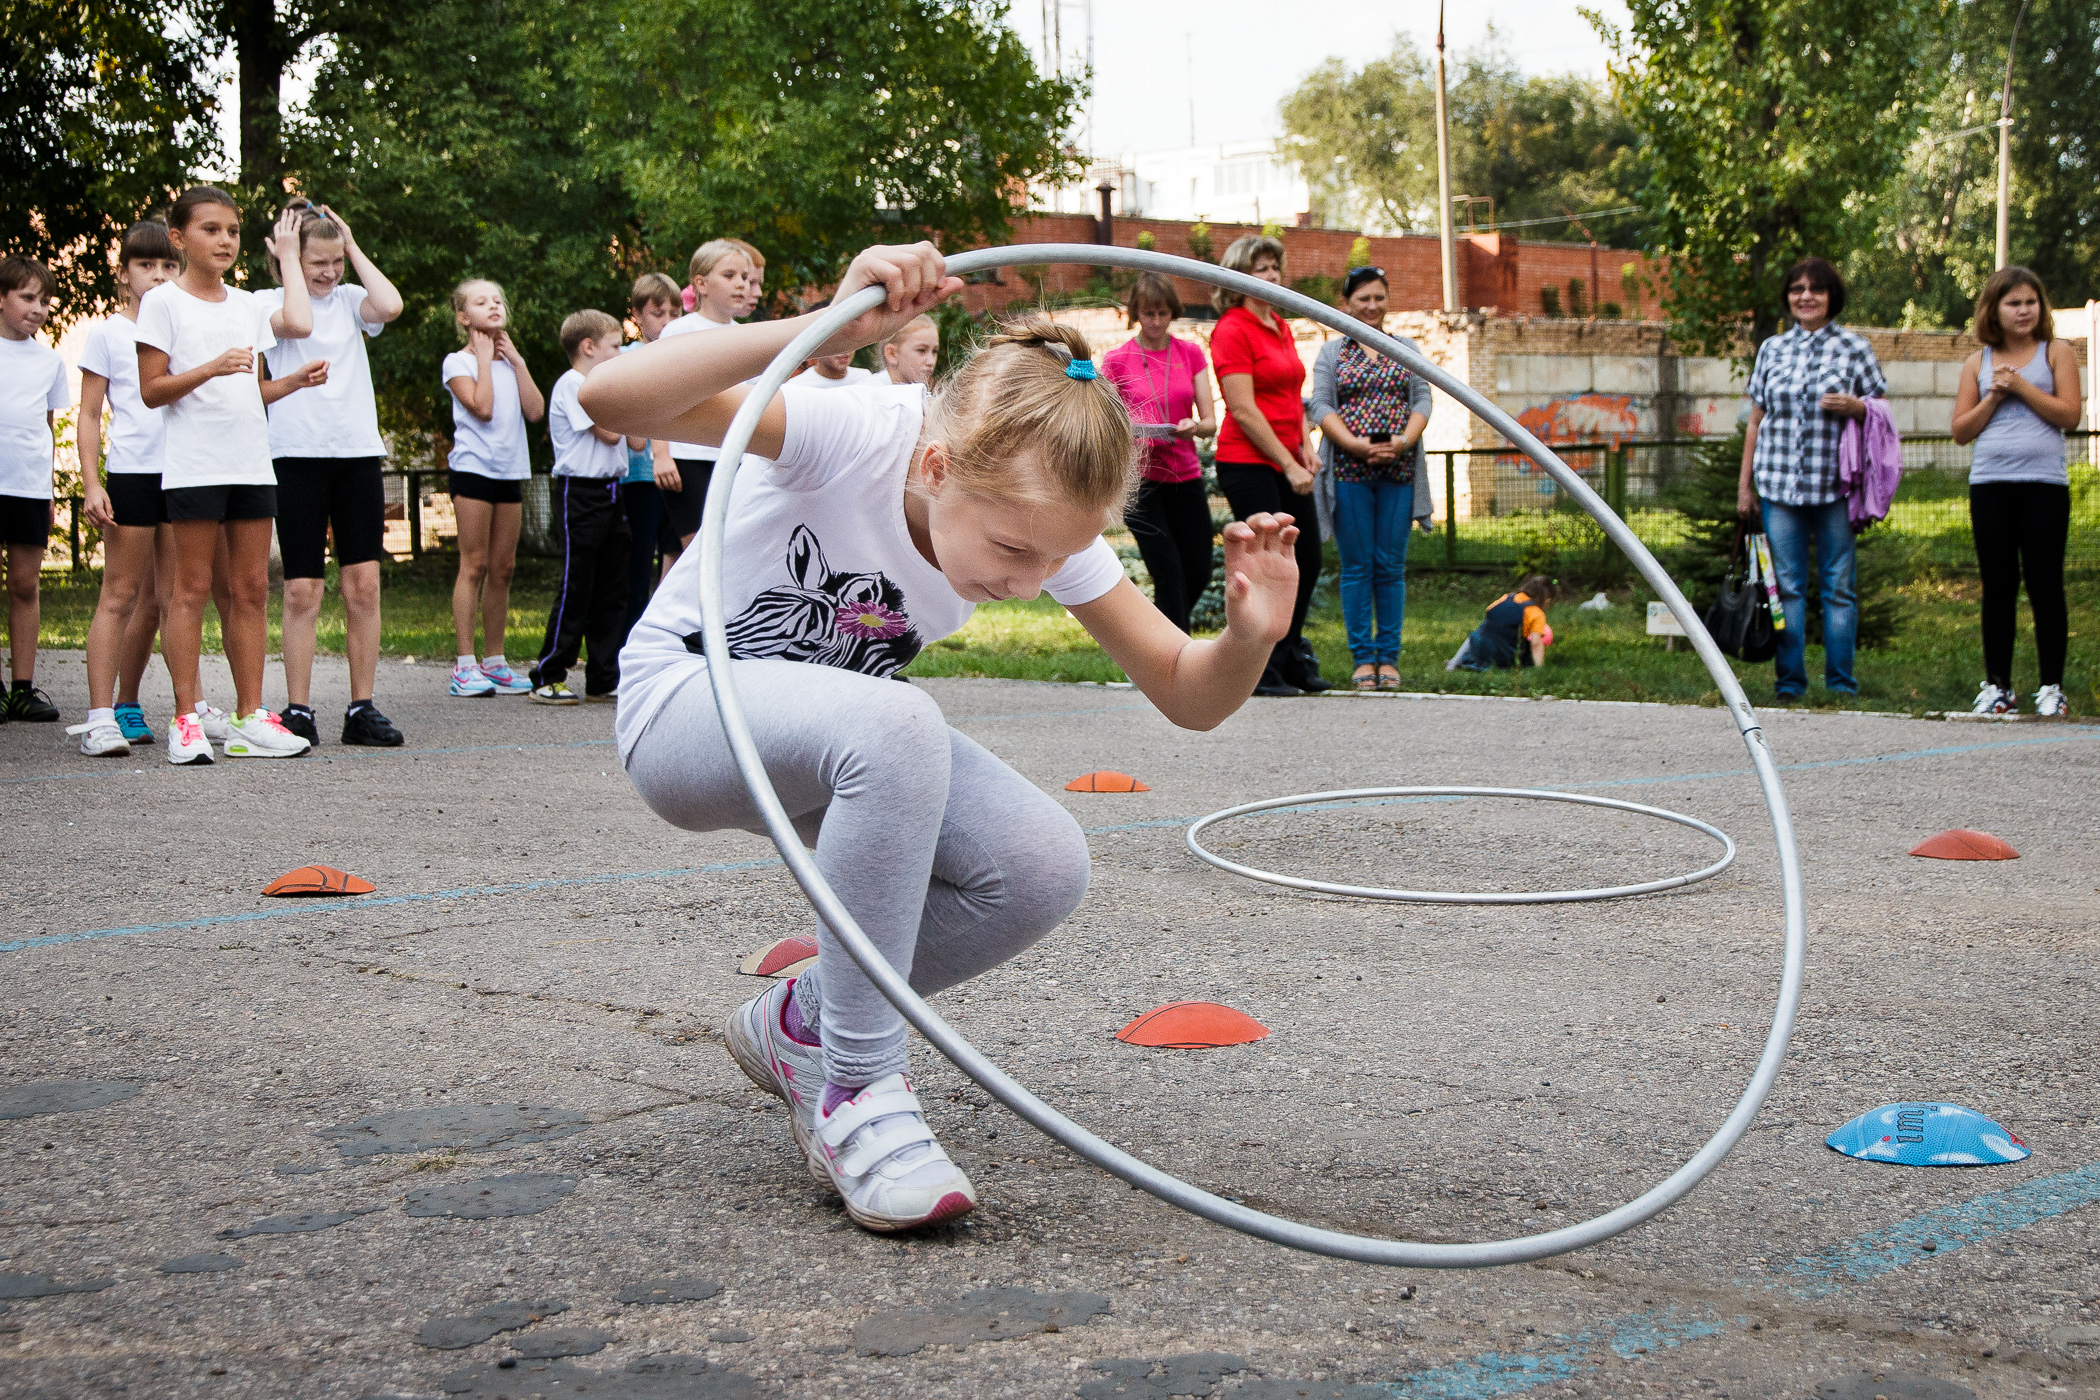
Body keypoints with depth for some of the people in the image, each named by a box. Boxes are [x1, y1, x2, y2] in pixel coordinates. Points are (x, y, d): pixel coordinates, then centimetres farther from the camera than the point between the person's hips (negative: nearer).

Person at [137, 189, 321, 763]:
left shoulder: (247, 305, 15)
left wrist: (295, 380, 3)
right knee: (191, 588, -3)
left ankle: (249, 717, 9)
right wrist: (212, 368, -19)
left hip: (252, 465, 6)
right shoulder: (163, 302, -2)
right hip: (193, 467, -6)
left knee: (251, 590, 5)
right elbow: (151, 391, -7)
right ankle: (187, 721, 0)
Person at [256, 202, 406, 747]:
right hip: (297, 454, -3)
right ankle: (298, 710, 3)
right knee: (302, 590, -3)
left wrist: (353, 247, 1)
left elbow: (390, 305, -10)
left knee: (364, 583, 0)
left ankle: (362, 709, 6)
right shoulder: (269, 300, 5)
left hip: (358, 451, 3)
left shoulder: (350, 300, 12)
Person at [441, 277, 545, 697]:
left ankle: (494, 661, 12)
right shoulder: (457, 362, 0)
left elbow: (535, 411, 1)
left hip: (510, 471, 5)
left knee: (503, 568, 6)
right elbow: (481, 407, -16)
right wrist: (484, 358, -6)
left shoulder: (509, 361, 16)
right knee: (474, 565, -8)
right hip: (473, 468, -5)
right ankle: (464, 665, -7)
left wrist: (516, 359, 2)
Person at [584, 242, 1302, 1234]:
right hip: (683, 704, -5)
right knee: (896, 726, -39)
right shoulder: (857, 434, -32)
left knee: (1043, 868, -20)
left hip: (842, 736, 6)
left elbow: (1187, 696, -12)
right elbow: (610, 399, -46)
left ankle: (802, 1025, 4)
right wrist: (827, 330, -56)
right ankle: (857, 1093, -24)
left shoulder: (1047, 522, -16)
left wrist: (1250, 639, -35)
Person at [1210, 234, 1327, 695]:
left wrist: (1306, 448, 6)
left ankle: (1291, 660, 26)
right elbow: (1244, 410, -15)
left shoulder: (1282, 328, 16)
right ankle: (1259, 672, 3)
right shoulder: (1232, 329, -10)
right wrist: (1288, 464, -15)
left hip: (1288, 465, 8)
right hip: (1248, 463, -8)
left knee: (1308, 560, 11)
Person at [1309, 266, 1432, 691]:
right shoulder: (1331, 352, 9)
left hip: (1398, 470, 2)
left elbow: (1423, 401, 7)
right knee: (1357, 566, -2)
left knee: (1391, 566, 1)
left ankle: (1388, 656, 7)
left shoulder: (1408, 349, 15)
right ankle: (1362, 658, 4)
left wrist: (1404, 440, -12)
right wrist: (1356, 444, -15)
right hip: (1348, 469, -1)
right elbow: (1320, 406, 0)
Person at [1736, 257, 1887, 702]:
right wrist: (1745, 484, 11)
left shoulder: (1854, 347, 5)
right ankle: (1789, 683, 9)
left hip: (1835, 485, -2)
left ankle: (1841, 684, 7)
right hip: (1779, 485, 2)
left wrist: (1854, 407, -13)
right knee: (1787, 586, 3)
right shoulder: (1772, 349, 12)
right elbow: (1756, 420, 14)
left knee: (1838, 588, 1)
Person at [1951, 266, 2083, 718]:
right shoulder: (1978, 363, 12)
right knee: (1998, 587, 6)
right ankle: (1998, 686, 13)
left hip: (2044, 483, -2)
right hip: (1989, 485, 2)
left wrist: (2020, 385, -9)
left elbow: (2069, 414, -6)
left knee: (2045, 586, -1)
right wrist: (1994, 396, -5)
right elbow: (1961, 430, 8)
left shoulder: (2056, 353, 6)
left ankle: (2051, 687, 6)